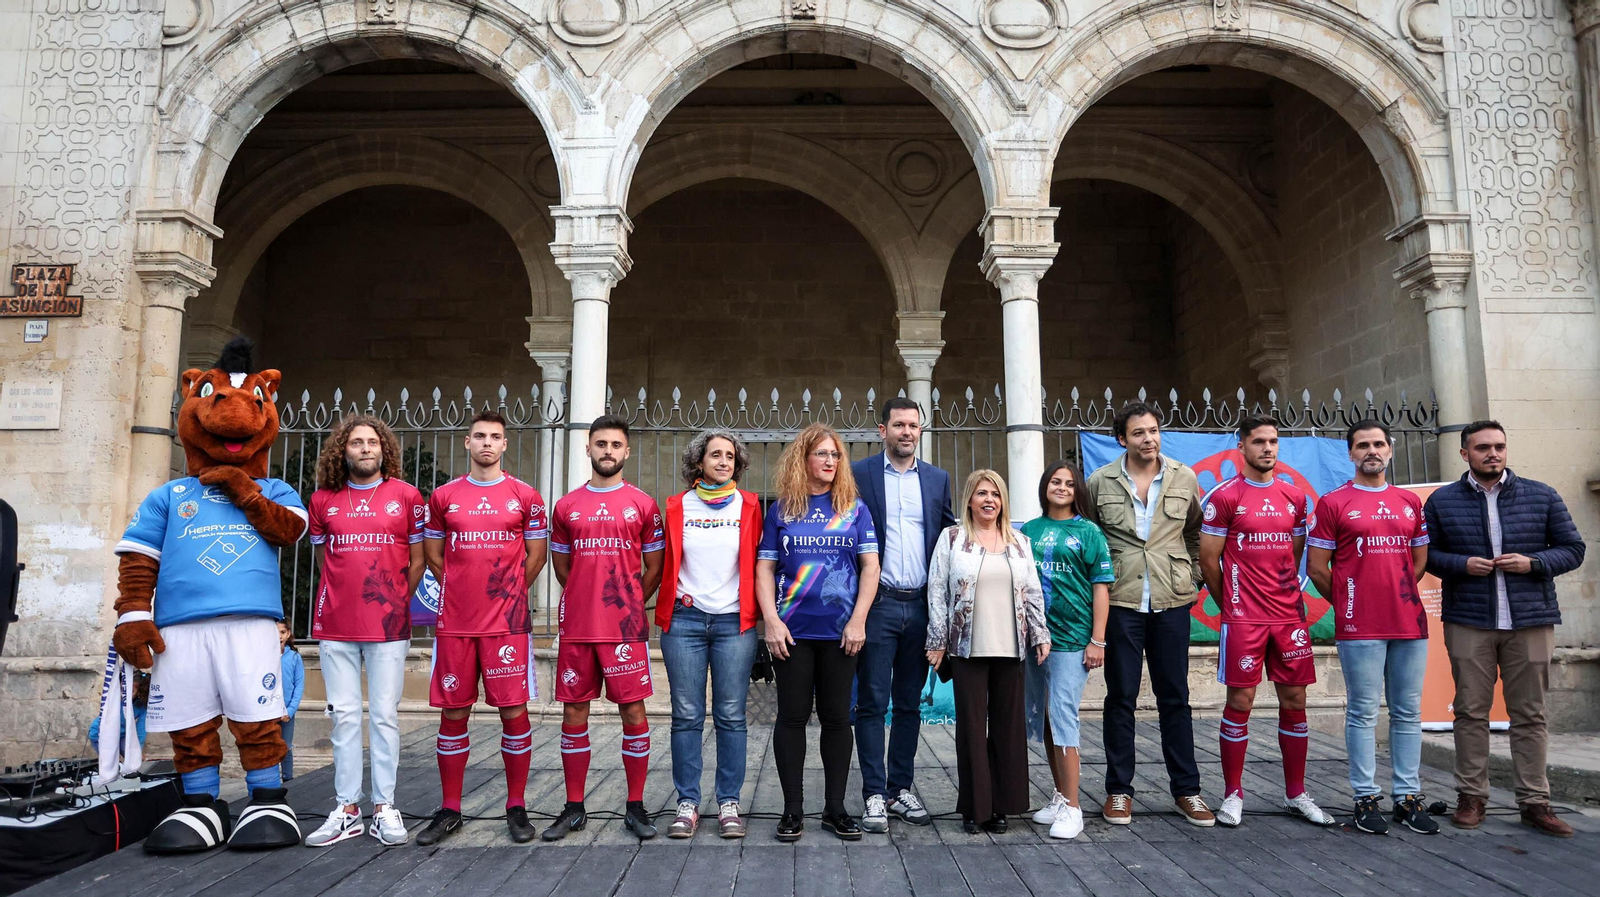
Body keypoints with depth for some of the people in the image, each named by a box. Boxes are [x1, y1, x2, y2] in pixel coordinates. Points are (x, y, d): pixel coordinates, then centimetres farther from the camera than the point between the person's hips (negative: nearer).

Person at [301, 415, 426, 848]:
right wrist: (349, 600, 11)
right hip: (335, 625, 2)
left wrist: (396, 603, 6)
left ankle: (384, 807, 10)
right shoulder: (323, 500, 8)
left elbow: (416, 560, 7)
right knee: (344, 716, 5)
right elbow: (323, 560, 17)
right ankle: (347, 810, 13)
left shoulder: (406, 496, 2)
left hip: (387, 625, -2)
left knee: (384, 715, 1)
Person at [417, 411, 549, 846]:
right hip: (454, 622, 2)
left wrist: (506, 594, 6)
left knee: (514, 711, 0)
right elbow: (432, 554, 14)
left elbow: (536, 556, 8)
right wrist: (464, 590, 9)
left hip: (508, 622, -2)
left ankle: (517, 807, 13)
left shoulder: (525, 497, 3)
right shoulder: (443, 497, 8)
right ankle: (449, 810, 18)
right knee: (453, 714, 6)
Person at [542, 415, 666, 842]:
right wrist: (591, 599, 13)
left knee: (633, 711, 0)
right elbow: (562, 567, 17)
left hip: (627, 629, -2)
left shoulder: (643, 505, 3)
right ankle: (574, 808, 18)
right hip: (576, 628, 2)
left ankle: (635, 807, 12)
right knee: (574, 713, 7)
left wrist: (626, 604, 7)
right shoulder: (566, 506, 9)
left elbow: (654, 567, 8)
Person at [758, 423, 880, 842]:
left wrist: (858, 620, -6)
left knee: (837, 717, 8)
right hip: (792, 632, -1)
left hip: (840, 631, 1)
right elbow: (764, 569, 2)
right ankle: (792, 808, 15)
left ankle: (835, 808, 19)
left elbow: (870, 566, 2)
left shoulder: (854, 508, 6)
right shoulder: (781, 509, 4)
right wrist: (771, 621, -8)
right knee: (793, 716, 4)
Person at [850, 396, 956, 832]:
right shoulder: (857, 474, 0)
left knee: (910, 704, 11)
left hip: (921, 606, 4)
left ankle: (901, 788, 21)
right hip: (877, 604, -4)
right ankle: (874, 795, 8)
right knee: (872, 703, 0)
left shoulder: (938, 479, 12)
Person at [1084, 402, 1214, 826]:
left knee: (1175, 698, 9)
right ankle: (1118, 789, 16)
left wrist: (1192, 576, 9)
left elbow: (1195, 533, 17)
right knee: (1120, 698, 6)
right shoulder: (1100, 483, 0)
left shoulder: (1184, 479, 5)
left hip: (1171, 602, 1)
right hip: (1120, 603, -1)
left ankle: (1186, 789, 20)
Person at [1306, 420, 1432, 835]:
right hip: (1359, 628, -4)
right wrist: (1348, 604, 6)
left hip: (1410, 624, 4)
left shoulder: (1410, 502, 13)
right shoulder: (1333, 503, -1)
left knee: (1408, 713, 8)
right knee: (1363, 714, 1)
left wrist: (1393, 594, 11)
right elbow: (1317, 568, 0)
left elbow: (1420, 560, 20)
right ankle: (1366, 798, 8)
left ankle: (1408, 797, 17)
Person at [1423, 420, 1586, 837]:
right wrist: (1462, 564, -10)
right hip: (1468, 622, -1)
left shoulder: (1541, 497, 7)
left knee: (1529, 714, 5)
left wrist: (1534, 562, -9)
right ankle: (1471, 796, 12)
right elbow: (1425, 553, 7)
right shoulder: (1442, 501, 5)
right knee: (1471, 711, 4)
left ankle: (1535, 801, 13)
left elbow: (1573, 548, 9)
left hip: (1531, 620, 1)